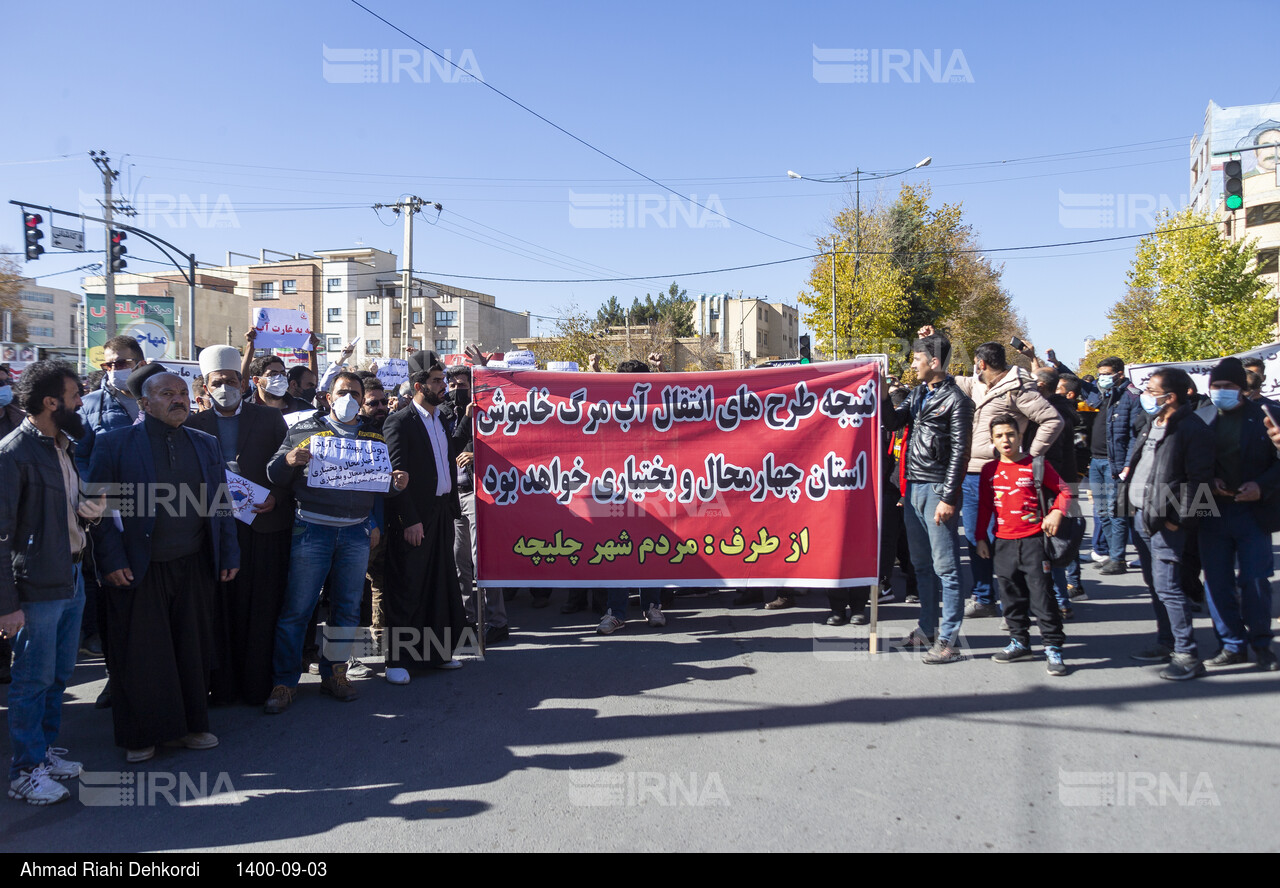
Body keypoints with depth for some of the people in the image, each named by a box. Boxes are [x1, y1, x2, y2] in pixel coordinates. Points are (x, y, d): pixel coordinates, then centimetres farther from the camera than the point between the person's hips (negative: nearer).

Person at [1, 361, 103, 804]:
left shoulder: (64, 445, 11)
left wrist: (91, 509, 0)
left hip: (72, 579, 8)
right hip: (38, 586, -8)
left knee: (58, 675, 18)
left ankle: (46, 751, 32)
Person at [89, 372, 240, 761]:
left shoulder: (206, 445, 10)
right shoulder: (115, 444, -3)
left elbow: (220, 504, 12)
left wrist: (229, 554, 7)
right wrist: (111, 561, -12)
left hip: (194, 568, 4)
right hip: (138, 570, -3)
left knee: (193, 649, 11)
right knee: (139, 654, 6)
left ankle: (191, 725, 27)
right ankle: (141, 736, 21)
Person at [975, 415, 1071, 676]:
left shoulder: (1036, 464, 0)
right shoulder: (990, 470, 9)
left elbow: (1063, 490, 6)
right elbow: (984, 505, 15)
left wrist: (1056, 512, -11)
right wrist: (981, 537, 13)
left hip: (1033, 539, -4)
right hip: (1003, 542, 4)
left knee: (1042, 593, -4)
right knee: (1010, 595, 10)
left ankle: (1053, 647, 4)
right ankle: (1019, 642, 23)